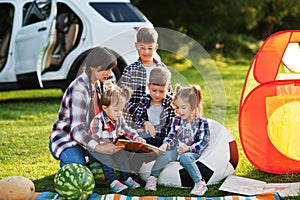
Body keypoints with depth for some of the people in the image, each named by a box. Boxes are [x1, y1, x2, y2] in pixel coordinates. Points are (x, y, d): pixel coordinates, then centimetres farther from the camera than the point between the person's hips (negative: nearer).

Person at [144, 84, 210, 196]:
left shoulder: (201, 122, -7)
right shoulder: (177, 120, 8)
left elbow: (203, 143, -11)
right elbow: (172, 136, 8)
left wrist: (188, 148, -25)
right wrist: (166, 144, -15)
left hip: (193, 152, -4)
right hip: (177, 149, 4)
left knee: (185, 158, -36)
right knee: (165, 155, -26)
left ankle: (200, 184, -29)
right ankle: (153, 177, -10)